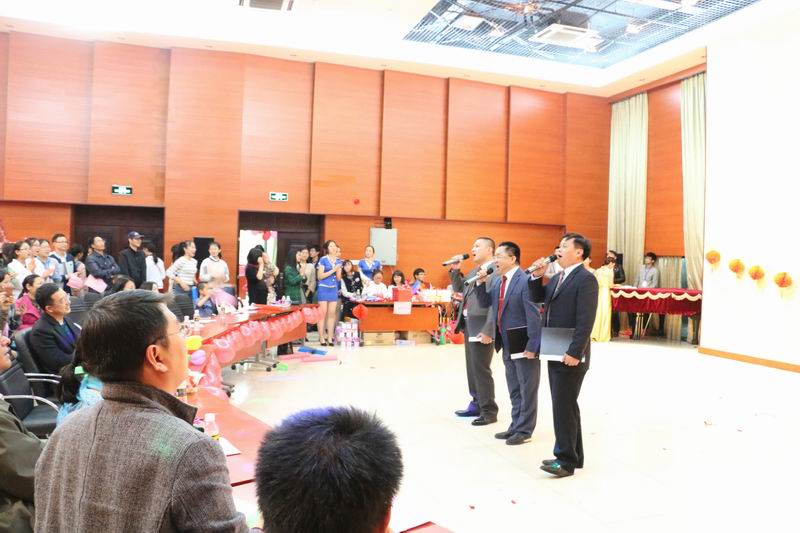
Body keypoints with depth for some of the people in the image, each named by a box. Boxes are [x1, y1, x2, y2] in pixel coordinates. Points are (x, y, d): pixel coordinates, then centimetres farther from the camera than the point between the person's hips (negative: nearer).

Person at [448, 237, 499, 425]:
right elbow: (459, 288, 24)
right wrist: (455, 270, 9)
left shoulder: (496, 272, -16)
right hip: (468, 325, 9)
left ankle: (489, 411, 10)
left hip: (481, 327, -9)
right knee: (472, 368, 17)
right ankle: (477, 404, 30)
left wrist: (488, 331, -23)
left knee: (481, 369, -2)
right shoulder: (474, 271, 14)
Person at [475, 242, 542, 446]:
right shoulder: (500, 282, 9)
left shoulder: (525, 281, -18)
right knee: (514, 390, 18)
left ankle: (524, 430, 16)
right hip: (507, 346, 9)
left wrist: (531, 346, -21)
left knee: (527, 390, 6)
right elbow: (485, 302, 16)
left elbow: (533, 316, -20)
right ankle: (516, 426, 30)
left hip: (523, 345, -9)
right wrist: (480, 283, -1)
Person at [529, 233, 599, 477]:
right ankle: (572, 455, 26)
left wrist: (574, 352, -24)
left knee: (563, 406, -5)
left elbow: (585, 321, -20)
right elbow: (538, 298, 19)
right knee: (565, 405, 15)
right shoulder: (558, 278, 15)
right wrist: (537, 276, 5)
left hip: (570, 356, -9)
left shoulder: (585, 279, -13)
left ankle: (566, 460, 5)